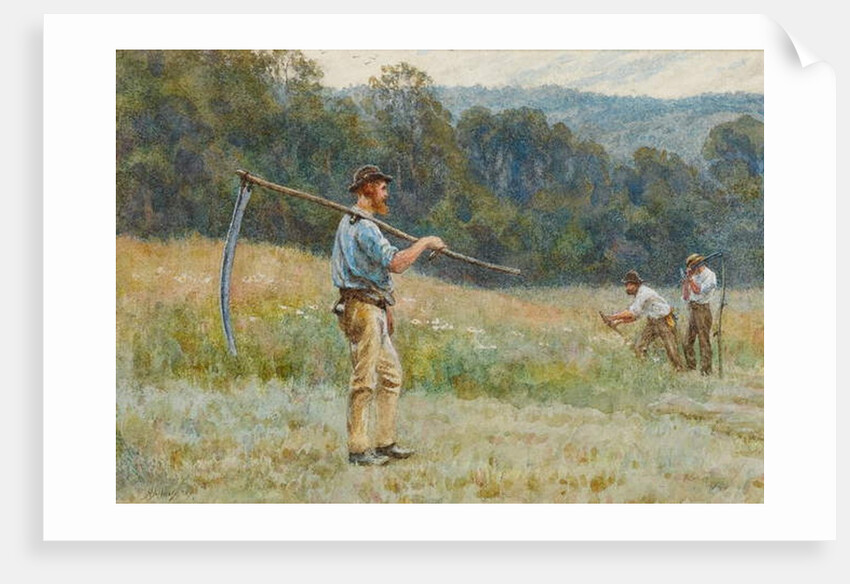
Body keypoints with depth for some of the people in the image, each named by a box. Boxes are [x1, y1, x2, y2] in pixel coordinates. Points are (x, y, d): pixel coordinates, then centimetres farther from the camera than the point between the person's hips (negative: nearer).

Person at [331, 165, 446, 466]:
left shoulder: (351, 222, 20)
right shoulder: (362, 225, -14)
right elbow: (395, 263, -23)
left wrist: (386, 309, 20)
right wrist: (425, 242, -10)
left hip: (374, 310, 11)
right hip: (363, 308, -11)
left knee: (390, 374, 14)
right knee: (364, 380, -7)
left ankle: (385, 443, 17)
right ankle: (358, 448, -3)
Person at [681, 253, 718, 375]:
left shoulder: (709, 276, -8)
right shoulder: (696, 276, 16)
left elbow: (699, 291, -17)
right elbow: (686, 296, 16)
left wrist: (690, 278, -11)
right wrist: (685, 281, 6)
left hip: (702, 309, -9)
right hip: (693, 310, 9)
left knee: (704, 340, -8)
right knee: (688, 341, 10)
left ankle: (706, 369, -8)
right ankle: (690, 367, 18)